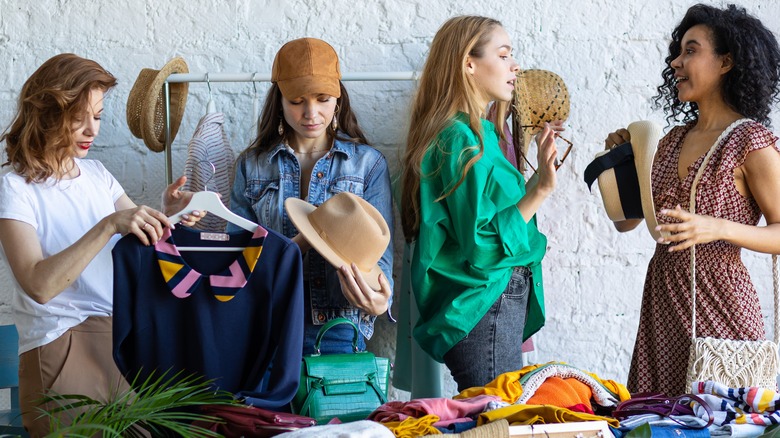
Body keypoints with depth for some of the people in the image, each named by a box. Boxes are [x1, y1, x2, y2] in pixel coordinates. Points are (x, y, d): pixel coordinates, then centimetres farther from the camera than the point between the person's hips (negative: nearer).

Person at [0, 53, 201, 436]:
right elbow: (39, 284, -21)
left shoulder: (96, 174, 13)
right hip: (62, 345, -5)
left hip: (125, 333, 5)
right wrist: (109, 225, -26)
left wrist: (167, 214, -10)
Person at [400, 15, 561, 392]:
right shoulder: (461, 140, -15)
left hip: (496, 304, 10)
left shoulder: (477, 134, 15)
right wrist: (539, 191, -21)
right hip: (484, 308, -10)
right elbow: (482, 247, -19)